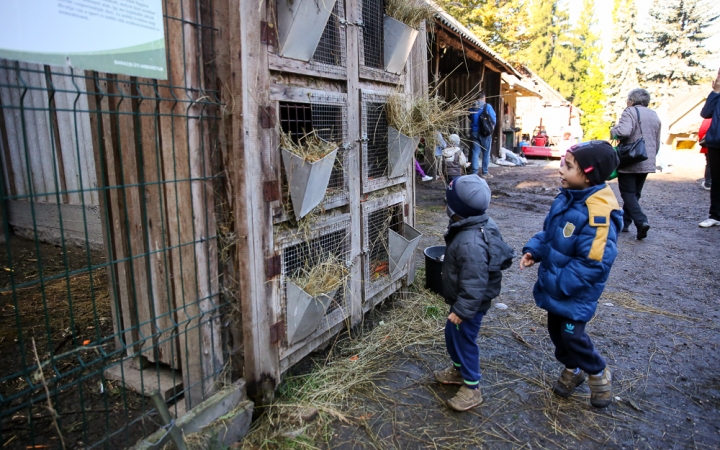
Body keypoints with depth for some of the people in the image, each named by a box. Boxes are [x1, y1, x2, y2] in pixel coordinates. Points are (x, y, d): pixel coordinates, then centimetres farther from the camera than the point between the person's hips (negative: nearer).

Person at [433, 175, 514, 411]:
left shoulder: (470, 242, -36)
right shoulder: (480, 224, -4)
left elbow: (474, 282, -31)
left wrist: (462, 310, -22)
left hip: (471, 303, -10)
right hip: (463, 300, 10)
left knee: (464, 339, 7)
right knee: (452, 333, 25)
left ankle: (472, 388, 26)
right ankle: (457, 369, 46)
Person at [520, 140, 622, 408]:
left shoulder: (598, 214, -29)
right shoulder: (567, 198, -1)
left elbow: (593, 264, -29)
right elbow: (549, 231, 13)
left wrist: (558, 283, -23)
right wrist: (533, 250, -2)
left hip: (576, 291, -8)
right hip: (555, 285, 9)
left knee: (571, 334, 2)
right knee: (555, 328, 20)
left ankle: (599, 374, 31)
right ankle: (572, 369, 45)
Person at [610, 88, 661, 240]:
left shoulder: (631, 111, -9)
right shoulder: (654, 116, 16)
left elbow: (623, 131, -28)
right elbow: (657, 143, 21)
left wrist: (613, 131, -7)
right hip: (647, 163, 7)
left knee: (628, 194, -2)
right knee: (635, 194, 15)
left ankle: (641, 221, -17)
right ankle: (624, 222, 19)